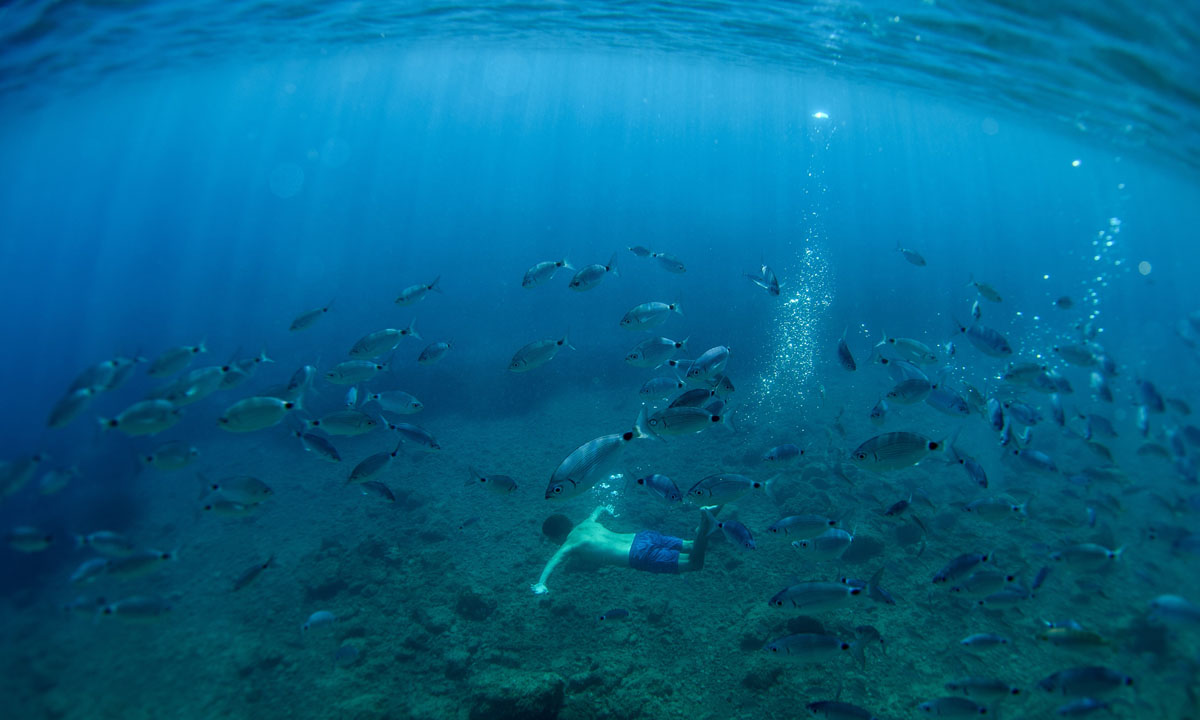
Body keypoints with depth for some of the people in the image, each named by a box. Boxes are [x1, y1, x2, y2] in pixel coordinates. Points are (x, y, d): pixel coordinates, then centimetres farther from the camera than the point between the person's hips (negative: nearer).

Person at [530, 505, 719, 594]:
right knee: (691, 547, 12)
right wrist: (604, 509, 68)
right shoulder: (586, 524, 26)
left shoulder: (570, 545, 6)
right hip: (643, 536, 8)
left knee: (694, 563, -16)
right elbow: (598, 509, 46)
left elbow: (554, 560, -14)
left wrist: (541, 583, -25)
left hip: (639, 555, -7)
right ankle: (707, 514, -8)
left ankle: (703, 529, -35)